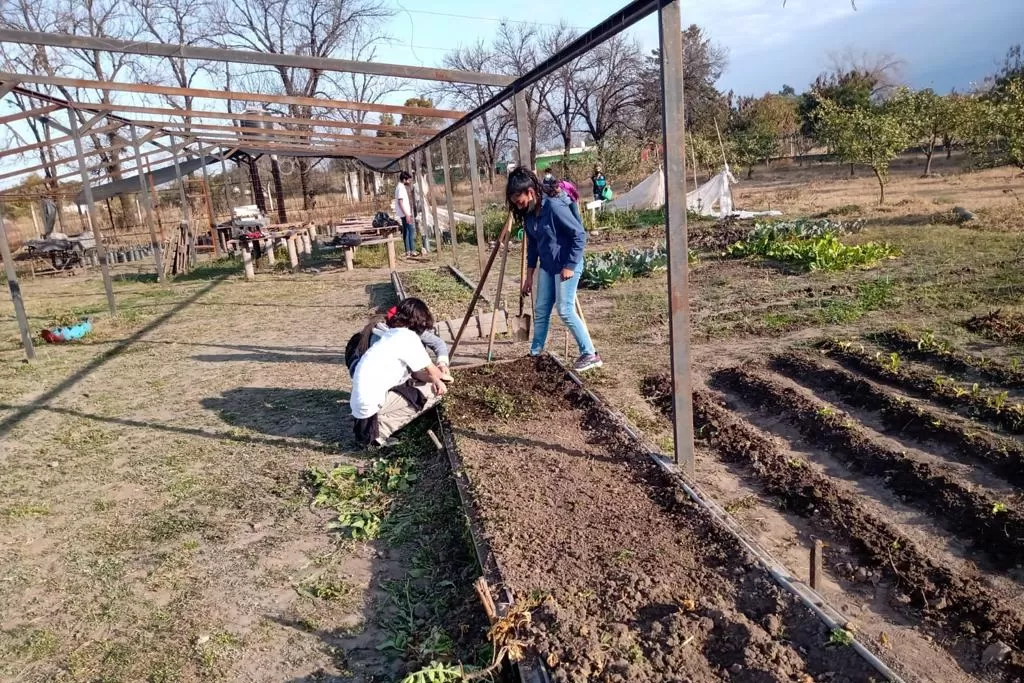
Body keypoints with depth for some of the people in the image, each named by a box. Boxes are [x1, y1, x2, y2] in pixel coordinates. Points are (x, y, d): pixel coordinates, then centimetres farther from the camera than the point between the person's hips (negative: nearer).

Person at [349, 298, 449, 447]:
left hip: (361, 405, 9)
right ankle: (378, 429, -5)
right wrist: (437, 379, 20)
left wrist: (434, 380, -2)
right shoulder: (408, 337, -11)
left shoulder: (391, 334, 15)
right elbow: (433, 373, -2)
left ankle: (366, 423, 12)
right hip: (371, 405, -9)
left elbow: (416, 372, 16)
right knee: (433, 392, -1)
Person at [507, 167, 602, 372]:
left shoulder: (554, 206, -23)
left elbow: (580, 235, -20)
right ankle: (535, 353, 21)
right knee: (541, 310, 10)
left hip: (567, 265, -8)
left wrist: (570, 266, -19)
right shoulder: (528, 213, 2)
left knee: (565, 310, -11)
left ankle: (590, 354, -2)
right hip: (547, 266, 8)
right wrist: (529, 276, 14)